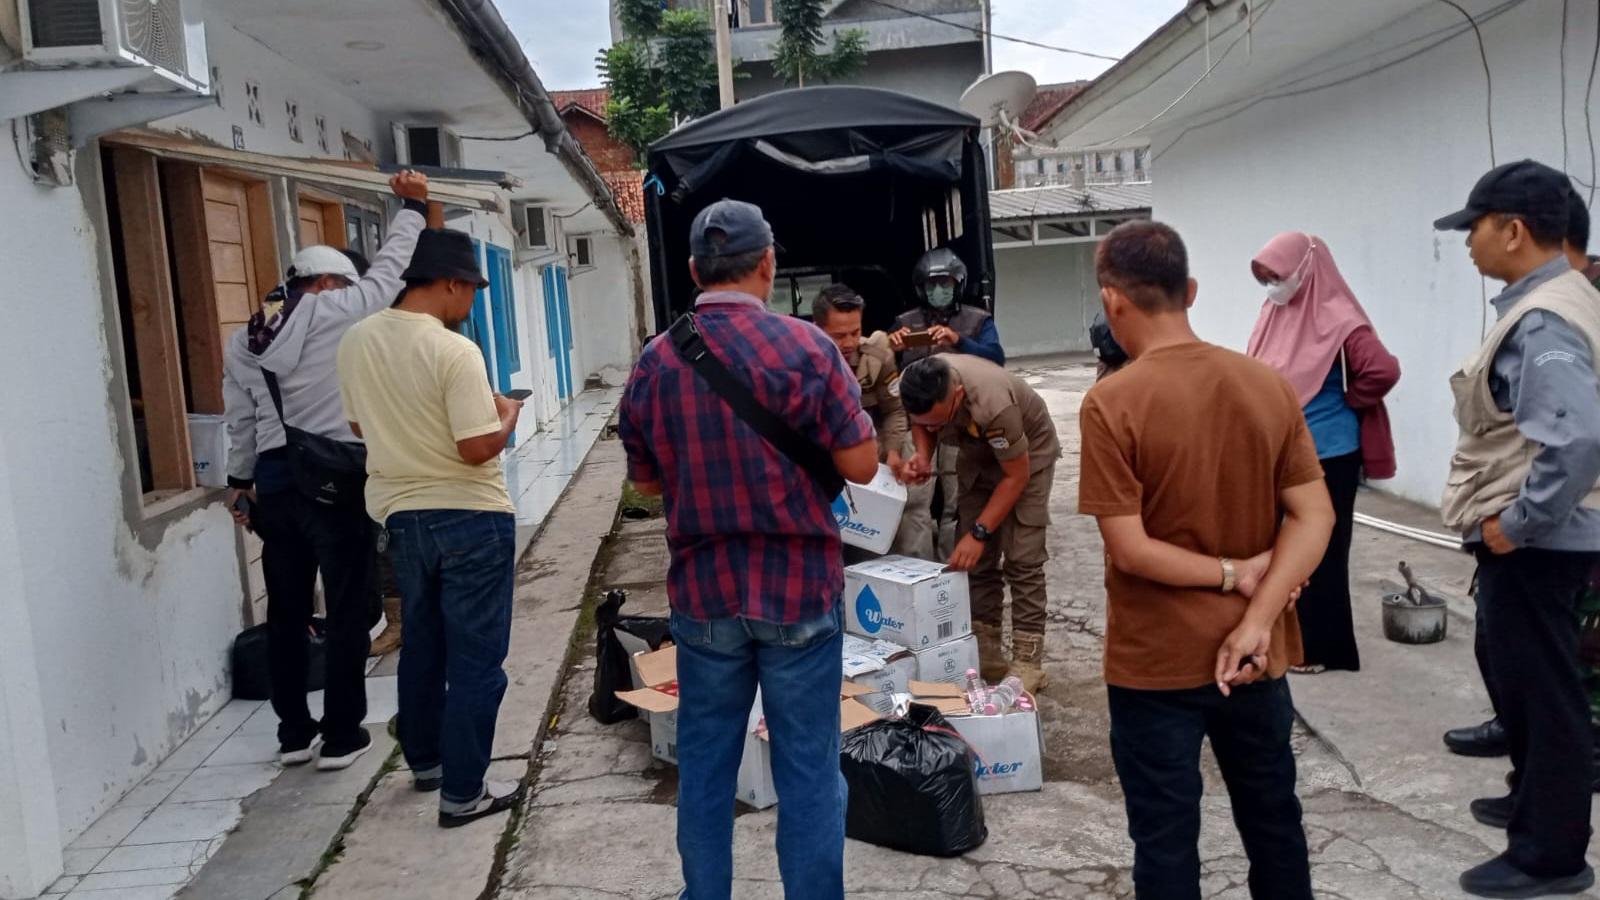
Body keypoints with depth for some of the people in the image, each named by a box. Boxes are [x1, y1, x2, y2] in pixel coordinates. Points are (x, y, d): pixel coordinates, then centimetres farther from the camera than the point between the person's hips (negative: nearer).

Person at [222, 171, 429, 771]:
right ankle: (341, 737, 7)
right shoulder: (333, 312, -6)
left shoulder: (242, 342, 11)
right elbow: (387, 273, 2)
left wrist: (240, 482, 25)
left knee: (287, 611, 13)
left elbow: (240, 421, 15)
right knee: (347, 610, 2)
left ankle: (295, 733, 22)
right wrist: (412, 207, 14)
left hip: (274, 480, 6)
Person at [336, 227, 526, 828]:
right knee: (475, 657, 3)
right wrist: (507, 416, -4)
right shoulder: (454, 352, -20)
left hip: (401, 514, 7)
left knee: (421, 643, 22)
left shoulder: (357, 342, 1)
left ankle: (424, 760, 37)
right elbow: (478, 449, -23)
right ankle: (462, 792, 8)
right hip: (471, 519, -7)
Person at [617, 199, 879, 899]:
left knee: (704, 766, 16)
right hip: (799, 588, -3)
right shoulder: (805, 345, -12)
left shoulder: (656, 360, -2)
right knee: (808, 770, 8)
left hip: (703, 592, 3)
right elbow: (861, 465, -9)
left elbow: (646, 480, 9)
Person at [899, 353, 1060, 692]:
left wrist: (979, 533, -28)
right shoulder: (923, 386, -25)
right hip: (978, 454, 6)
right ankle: (985, 654, 10)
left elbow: (1017, 476, -28)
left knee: (1021, 559, -12)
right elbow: (923, 424, 0)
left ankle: (1028, 663, -9)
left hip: (1027, 454, -6)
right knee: (976, 558, 2)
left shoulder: (993, 404, -42)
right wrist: (923, 455, -20)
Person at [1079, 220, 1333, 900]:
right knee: (1273, 820, 21)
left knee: (1165, 837, 11)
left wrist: (1232, 576, -9)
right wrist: (1256, 620, -13)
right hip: (1254, 657, 5)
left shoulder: (1111, 403, -18)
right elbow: (1314, 517, -7)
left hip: (1155, 664, -4)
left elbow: (1128, 548, -20)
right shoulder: (1269, 385, -3)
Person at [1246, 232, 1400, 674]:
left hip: (1325, 459, -7)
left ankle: (1321, 649, 16)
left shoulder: (1335, 320, -17)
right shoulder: (1276, 312, 6)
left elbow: (1384, 370, -28)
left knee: (1320, 554, 4)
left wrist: (1346, 404, -13)